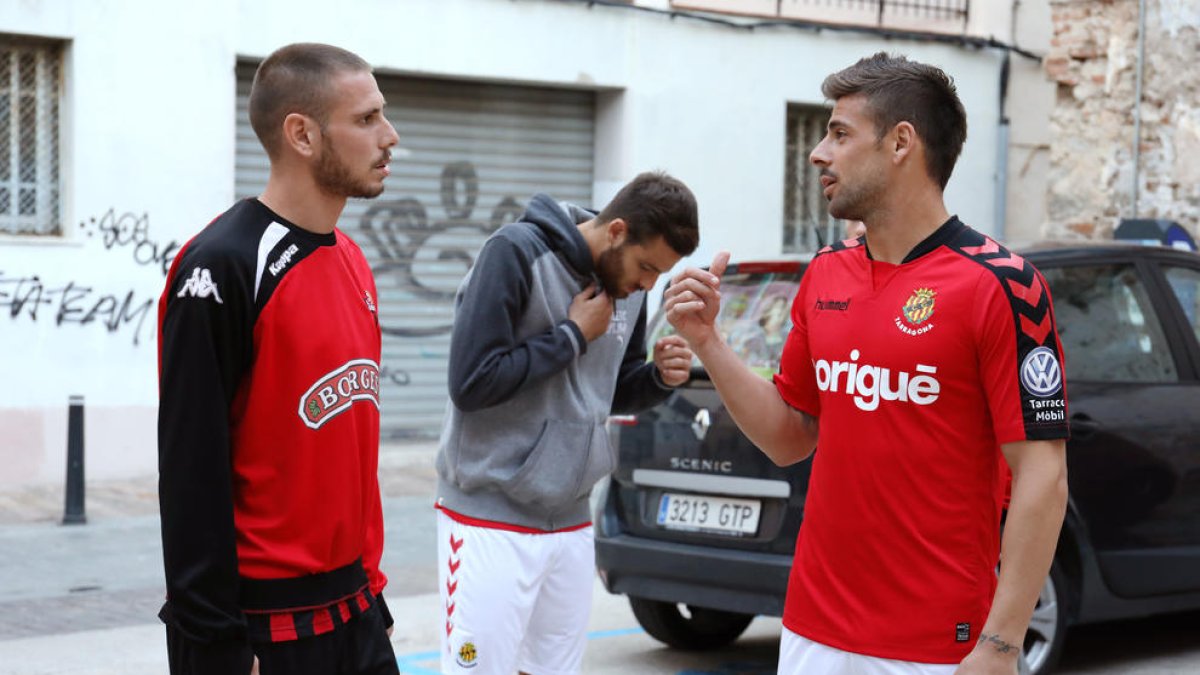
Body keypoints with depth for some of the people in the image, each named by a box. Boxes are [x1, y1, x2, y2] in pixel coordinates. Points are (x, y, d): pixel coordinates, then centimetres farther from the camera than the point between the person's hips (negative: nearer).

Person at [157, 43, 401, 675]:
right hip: (262, 624, -7)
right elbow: (192, 474, -17)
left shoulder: (350, 260, 9)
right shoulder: (223, 267, -15)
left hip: (355, 614, 7)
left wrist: (368, 582, 15)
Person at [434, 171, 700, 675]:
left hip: (571, 523, 7)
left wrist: (660, 377, -3)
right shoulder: (517, 252, -15)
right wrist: (573, 335, -15)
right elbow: (471, 381, -21)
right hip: (492, 520, -6)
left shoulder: (626, 283, 6)